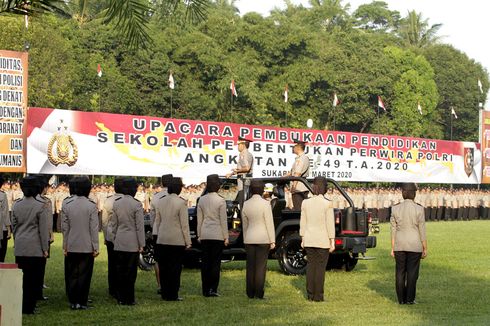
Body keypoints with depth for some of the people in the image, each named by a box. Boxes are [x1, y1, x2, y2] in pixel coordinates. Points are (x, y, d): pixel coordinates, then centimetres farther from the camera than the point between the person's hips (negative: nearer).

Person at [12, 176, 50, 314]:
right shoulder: (41, 205, -10)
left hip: (19, 248, 4)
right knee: (34, 278, 2)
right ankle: (29, 307, 3)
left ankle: (19, 306, 13)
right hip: (35, 248, -4)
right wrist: (45, 248, -2)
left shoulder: (16, 205, 4)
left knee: (20, 277, 9)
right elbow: (43, 229, -8)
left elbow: (13, 226, 12)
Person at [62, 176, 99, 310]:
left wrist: (65, 246, 7)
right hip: (87, 246, -2)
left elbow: (64, 227, 0)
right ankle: (81, 302, 6)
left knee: (71, 274, 10)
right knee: (84, 274, 5)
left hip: (71, 246, 2)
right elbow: (94, 228, -7)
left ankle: (73, 301, 13)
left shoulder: (66, 204, -3)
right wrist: (95, 247, -1)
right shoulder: (91, 206, -9)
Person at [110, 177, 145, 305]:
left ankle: (121, 298, 13)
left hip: (119, 242, 5)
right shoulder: (136, 205, -12)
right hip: (132, 243, -4)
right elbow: (140, 226, -9)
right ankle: (129, 299, 4)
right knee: (131, 271, 1)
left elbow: (113, 224, 9)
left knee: (120, 271, 9)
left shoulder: (116, 203, 3)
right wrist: (141, 244, -3)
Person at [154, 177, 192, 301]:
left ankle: (165, 294, 15)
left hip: (162, 240, 5)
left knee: (163, 268, 10)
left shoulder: (160, 202, 5)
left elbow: (157, 222, 11)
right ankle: (172, 295, 2)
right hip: (177, 240, -5)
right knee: (175, 268, 1)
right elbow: (184, 224, -10)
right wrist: (188, 241, -3)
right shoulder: (181, 203, -12)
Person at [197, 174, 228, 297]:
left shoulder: (202, 200, 3)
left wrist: (199, 235, 15)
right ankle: (213, 289, -2)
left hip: (205, 235, 4)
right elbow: (223, 220, -7)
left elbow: (199, 219, 7)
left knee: (205, 262, 7)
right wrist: (226, 237, 0)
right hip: (217, 235, -4)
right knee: (215, 262, 1)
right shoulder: (220, 201, -9)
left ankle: (205, 290, 10)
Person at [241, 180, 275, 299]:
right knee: (261, 266, 0)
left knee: (250, 266, 8)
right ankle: (259, 293, 0)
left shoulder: (246, 204, 3)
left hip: (249, 239, 4)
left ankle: (250, 293, 12)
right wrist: (272, 241, -5)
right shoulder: (265, 203, -11)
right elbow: (269, 223, -10)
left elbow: (245, 225, 10)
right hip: (263, 239, -4)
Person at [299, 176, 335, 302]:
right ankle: (318, 295, 3)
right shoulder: (327, 204, -12)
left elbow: (303, 222, 4)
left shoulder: (306, 203, -1)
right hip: (323, 240, -3)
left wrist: (302, 239, 13)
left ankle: (310, 294, 13)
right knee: (320, 267, 2)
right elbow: (330, 224, -10)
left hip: (309, 239, 4)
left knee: (311, 265, 10)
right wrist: (332, 242, -4)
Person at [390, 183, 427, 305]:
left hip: (399, 245, 2)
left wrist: (392, 248, 7)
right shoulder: (419, 209, -8)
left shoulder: (395, 209, -1)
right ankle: (409, 299, 5)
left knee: (400, 272, 9)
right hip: (415, 245, -2)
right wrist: (425, 248, 1)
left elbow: (393, 230, 2)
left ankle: (401, 299, 11)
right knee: (412, 272, 5)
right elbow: (422, 230, -6)